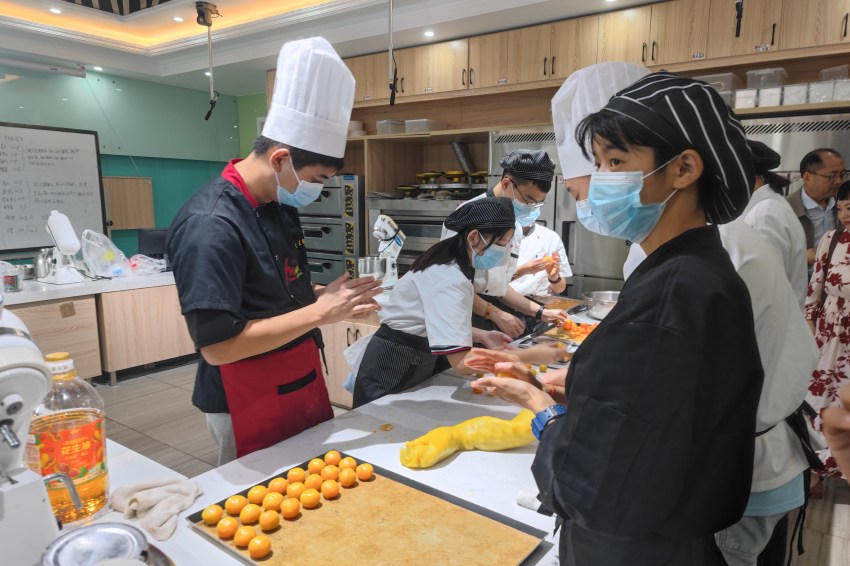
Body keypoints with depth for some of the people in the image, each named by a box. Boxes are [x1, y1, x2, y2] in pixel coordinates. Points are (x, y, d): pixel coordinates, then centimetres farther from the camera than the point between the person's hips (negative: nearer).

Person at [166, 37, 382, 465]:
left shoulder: (279, 208, 4)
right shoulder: (211, 225, -24)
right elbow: (217, 345, -26)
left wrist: (325, 297, -3)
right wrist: (318, 313, -25)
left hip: (301, 388, 8)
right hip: (249, 407, -8)